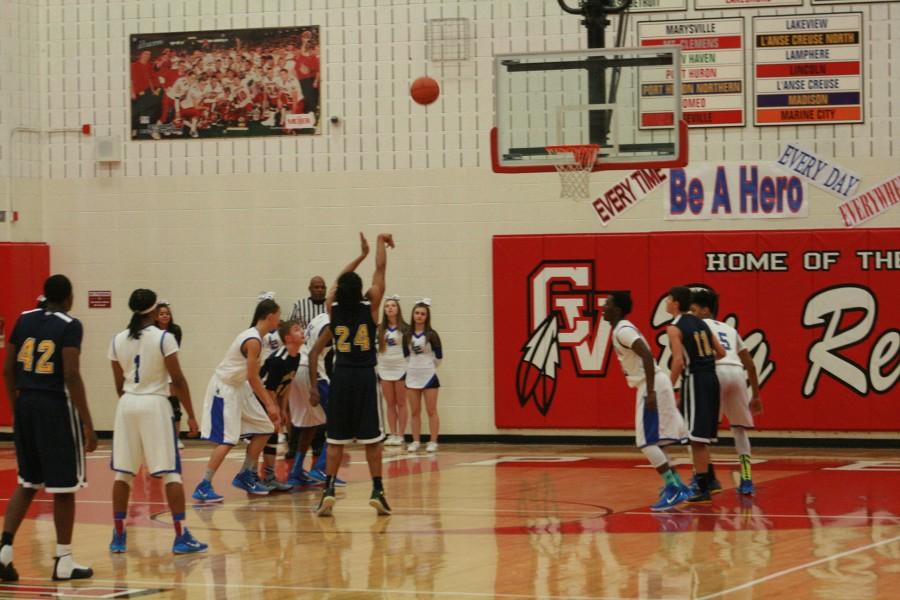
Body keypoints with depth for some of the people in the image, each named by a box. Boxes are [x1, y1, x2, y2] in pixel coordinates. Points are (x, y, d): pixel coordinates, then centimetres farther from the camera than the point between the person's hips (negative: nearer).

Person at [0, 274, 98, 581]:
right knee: (63, 487, 4)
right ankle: (63, 562, 8)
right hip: (57, 406, -6)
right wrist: (88, 424, -15)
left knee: (27, 483, 16)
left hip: (25, 404, 6)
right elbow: (71, 375, -17)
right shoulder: (70, 326, -9)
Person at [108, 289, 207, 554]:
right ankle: (181, 537, -5)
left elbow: (119, 383, 10)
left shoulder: (118, 341, 4)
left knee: (123, 472, 10)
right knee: (171, 472, -1)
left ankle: (118, 536, 12)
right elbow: (178, 379, -8)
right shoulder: (164, 338, -8)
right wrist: (190, 415, 0)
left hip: (127, 404, 4)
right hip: (155, 404, -4)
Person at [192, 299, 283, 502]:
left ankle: (246, 476, 19)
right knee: (227, 440, -16)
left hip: (238, 387, 10)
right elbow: (252, 377, -22)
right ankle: (204, 487, -14)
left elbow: (254, 376, 15)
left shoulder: (254, 336, 9)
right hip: (224, 388, -10)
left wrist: (270, 403, 15)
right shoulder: (253, 341, -21)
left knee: (264, 428, 11)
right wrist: (269, 405, -18)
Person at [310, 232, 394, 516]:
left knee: (336, 440, 5)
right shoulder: (369, 306, -8)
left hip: (341, 377, 2)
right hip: (365, 377, -2)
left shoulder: (333, 308, -1)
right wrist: (381, 242, 13)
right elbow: (380, 270, 0)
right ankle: (377, 491, 4)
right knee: (372, 439, 5)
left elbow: (340, 281, 17)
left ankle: (328, 490, -4)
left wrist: (362, 254, 26)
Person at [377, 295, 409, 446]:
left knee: (401, 404, 2)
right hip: (384, 369, 3)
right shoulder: (379, 329, 5)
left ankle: (400, 435, 4)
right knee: (390, 404, 7)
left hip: (400, 368, -3)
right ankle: (392, 434, 11)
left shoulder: (404, 328, -4)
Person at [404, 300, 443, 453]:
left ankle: (433, 442, 2)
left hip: (429, 376, -4)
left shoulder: (431, 335, -6)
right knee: (414, 412, 7)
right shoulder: (407, 335, 4)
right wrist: (411, 367, 9)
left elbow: (439, 356, 1)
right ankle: (416, 441, 13)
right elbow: (405, 355, 13)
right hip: (412, 377, 4)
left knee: (431, 411, -1)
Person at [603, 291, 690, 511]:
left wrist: (650, 392, -29)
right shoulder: (623, 329, 17)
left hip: (651, 386, -10)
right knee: (651, 441, 16)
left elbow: (647, 356, -26)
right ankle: (677, 486, 20)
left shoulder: (622, 331, -14)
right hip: (650, 386, 10)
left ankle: (673, 490, -14)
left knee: (647, 442, -12)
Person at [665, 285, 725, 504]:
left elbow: (679, 360, -18)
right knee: (700, 435, 19)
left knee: (696, 437, -3)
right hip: (711, 378, 8)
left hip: (694, 380, -8)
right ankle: (709, 478, 23)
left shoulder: (675, 328, -8)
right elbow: (721, 353, 14)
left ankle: (702, 488, -3)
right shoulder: (701, 324, 14)